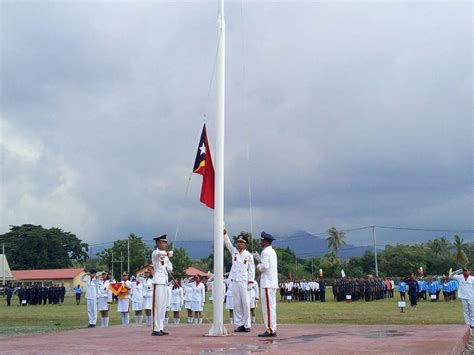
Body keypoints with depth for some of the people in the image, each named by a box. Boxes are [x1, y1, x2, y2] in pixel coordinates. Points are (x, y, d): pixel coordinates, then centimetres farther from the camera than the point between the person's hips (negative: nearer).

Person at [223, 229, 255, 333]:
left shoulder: (249, 255, 2)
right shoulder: (234, 251, 10)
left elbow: (251, 269, 1)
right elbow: (227, 243, -3)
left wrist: (250, 282, -5)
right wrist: (225, 234, -19)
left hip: (244, 281, -3)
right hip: (234, 281, 3)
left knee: (246, 304, -3)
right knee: (236, 304, 4)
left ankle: (247, 325, 3)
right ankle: (240, 324, 9)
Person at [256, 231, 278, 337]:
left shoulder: (265, 252, -13)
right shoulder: (272, 251, 18)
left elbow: (264, 266, -24)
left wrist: (258, 266, -5)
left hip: (267, 283, -10)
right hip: (273, 282, 10)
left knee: (268, 307, -7)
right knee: (271, 307, 11)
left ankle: (270, 330, -6)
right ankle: (272, 329, 15)